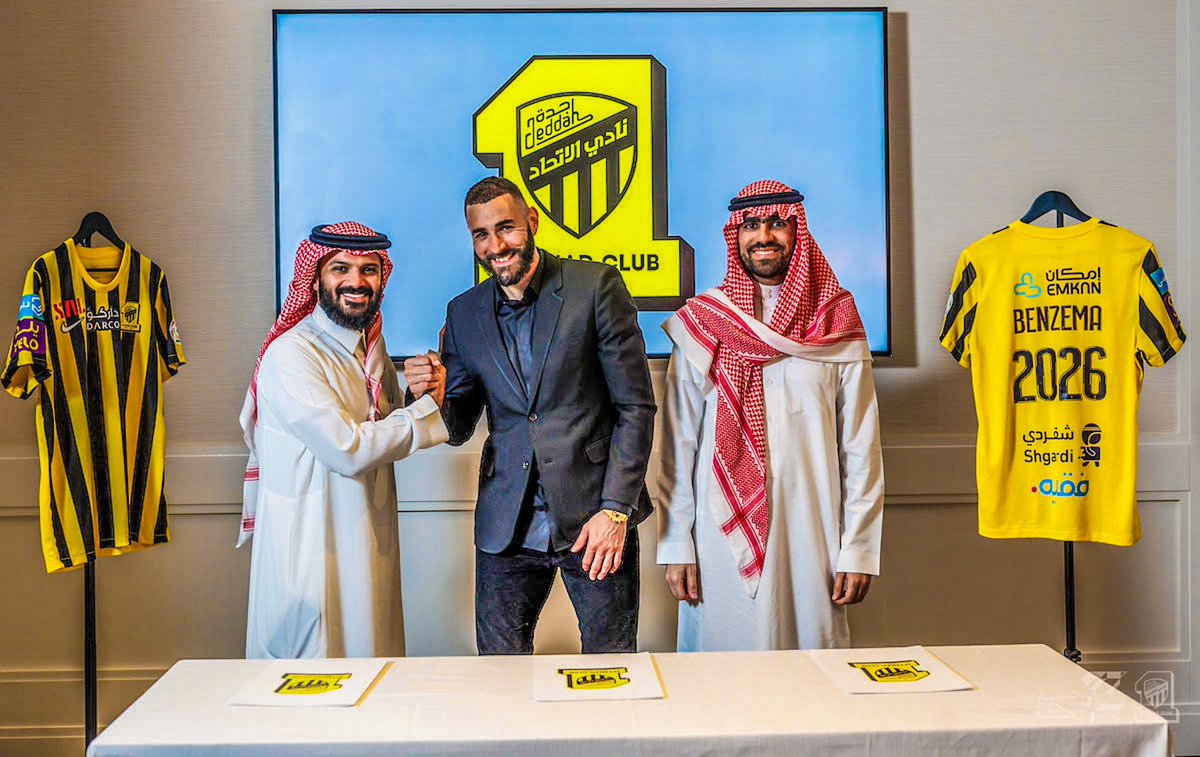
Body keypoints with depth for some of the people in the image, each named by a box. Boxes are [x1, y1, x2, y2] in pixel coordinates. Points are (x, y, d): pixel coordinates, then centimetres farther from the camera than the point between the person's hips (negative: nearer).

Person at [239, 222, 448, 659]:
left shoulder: (372, 347, 9)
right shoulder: (291, 353, -16)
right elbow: (348, 449, -22)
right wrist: (430, 406, -13)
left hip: (370, 546, 8)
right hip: (312, 552, -8)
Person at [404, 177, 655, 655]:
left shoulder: (596, 287, -5)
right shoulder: (464, 313, 7)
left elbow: (636, 407, -5)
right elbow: (458, 428, 12)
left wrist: (615, 509, -11)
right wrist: (433, 395, -11)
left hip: (596, 518, -3)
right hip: (506, 526, 3)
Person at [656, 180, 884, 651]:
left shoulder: (838, 325, 4)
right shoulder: (701, 325, 3)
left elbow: (861, 448, 3)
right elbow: (678, 444, 3)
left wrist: (859, 550, -1)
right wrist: (675, 545, -1)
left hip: (811, 541, 1)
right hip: (723, 538, 0)